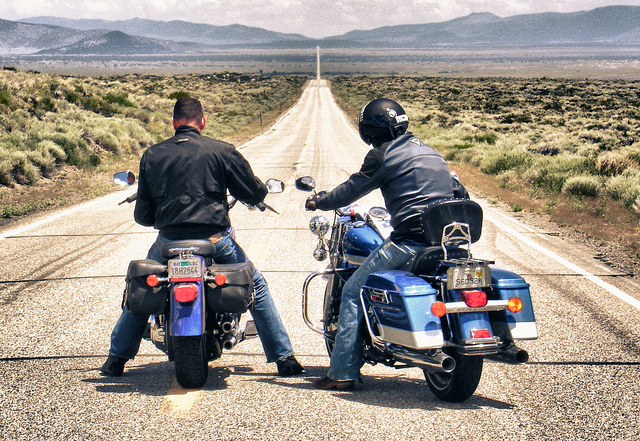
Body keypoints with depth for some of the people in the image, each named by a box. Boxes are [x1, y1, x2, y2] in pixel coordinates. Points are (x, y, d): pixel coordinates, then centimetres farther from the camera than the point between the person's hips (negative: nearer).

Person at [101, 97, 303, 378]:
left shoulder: (151, 156, 6)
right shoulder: (221, 151, -1)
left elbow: (142, 215, 9)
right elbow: (255, 193, 3)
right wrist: (251, 195, 28)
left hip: (169, 242, 2)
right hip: (214, 238, -2)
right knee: (256, 286, 19)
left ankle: (117, 357, 30)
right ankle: (283, 357, 15)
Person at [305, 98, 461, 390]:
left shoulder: (383, 154, -2)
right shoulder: (430, 152, 21)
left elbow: (352, 189, 4)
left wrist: (318, 202, 23)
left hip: (412, 239, -8)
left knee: (353, 291, 2)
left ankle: (342, 372, -1)